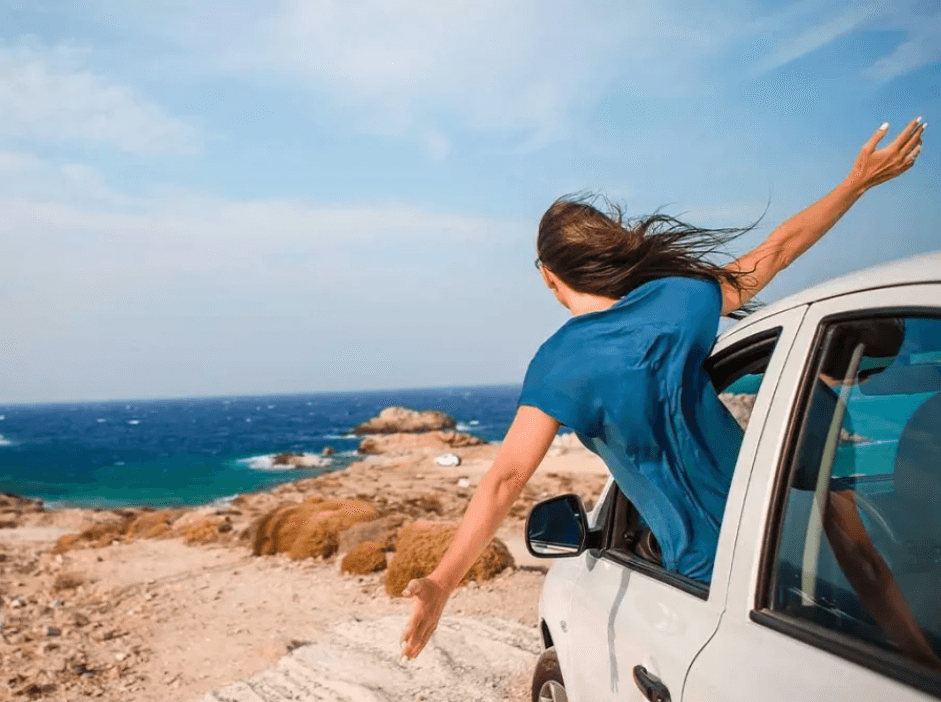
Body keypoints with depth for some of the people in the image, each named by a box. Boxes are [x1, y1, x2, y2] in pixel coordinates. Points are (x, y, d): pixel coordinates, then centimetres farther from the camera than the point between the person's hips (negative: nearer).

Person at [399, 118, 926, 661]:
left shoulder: (557, 366, -15)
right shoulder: (678, 299, -7)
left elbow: (505, 480, -20)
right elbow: (778, 249, 5)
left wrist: (442, 583, -18)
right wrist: (860, 180, 19)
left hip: (703, 566, -2)